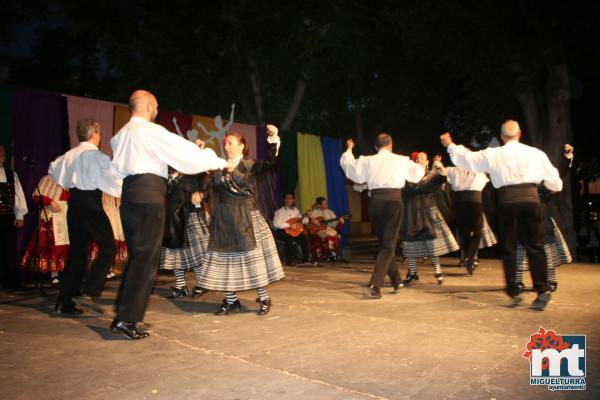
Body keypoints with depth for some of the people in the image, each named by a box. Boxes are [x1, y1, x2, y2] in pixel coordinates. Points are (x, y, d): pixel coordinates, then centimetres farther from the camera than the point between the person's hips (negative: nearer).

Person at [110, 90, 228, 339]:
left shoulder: (121, 135, 20)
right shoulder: (150, 131, -6)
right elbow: (185, 152, -8)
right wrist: (219, 162, 3)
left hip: (129, 195, 9)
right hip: (148, 197, -9)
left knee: (137, 256, 15)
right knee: (145, 258, -5)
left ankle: (123, 314, 18)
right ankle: (126, 319, -4)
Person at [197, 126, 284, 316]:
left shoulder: (251, 165, 1)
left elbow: (270, 162, -15)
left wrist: (273, 139, -27)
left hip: (246, 218, -3)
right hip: (225, 219, 4)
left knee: (254, 256, -1)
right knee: (227, 257, 5)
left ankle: (264, 298, 11)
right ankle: (231, 300, 18)